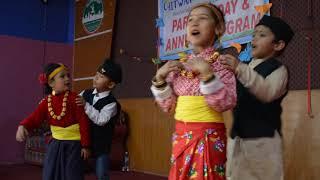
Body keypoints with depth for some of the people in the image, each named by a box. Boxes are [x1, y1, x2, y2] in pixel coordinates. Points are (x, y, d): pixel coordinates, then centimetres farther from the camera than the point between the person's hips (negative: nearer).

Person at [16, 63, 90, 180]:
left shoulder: (74, 98, -13)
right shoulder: (46, 101, -1)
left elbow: (83, 122, -13)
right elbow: (35, 118, -5)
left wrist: (85, 145, -13)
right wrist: (23, 126, -28)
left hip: (73, 144, -4)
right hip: (56, 144, 4)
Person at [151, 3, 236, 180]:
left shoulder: (222, 62, -6)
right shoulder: (180, 64, 7)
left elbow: (226, 104, -18)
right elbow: (168, 106, 8)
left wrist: (207, 72, -25)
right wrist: (160, 78, -5)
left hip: (208, 136, -5)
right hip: (181, 136, 5)